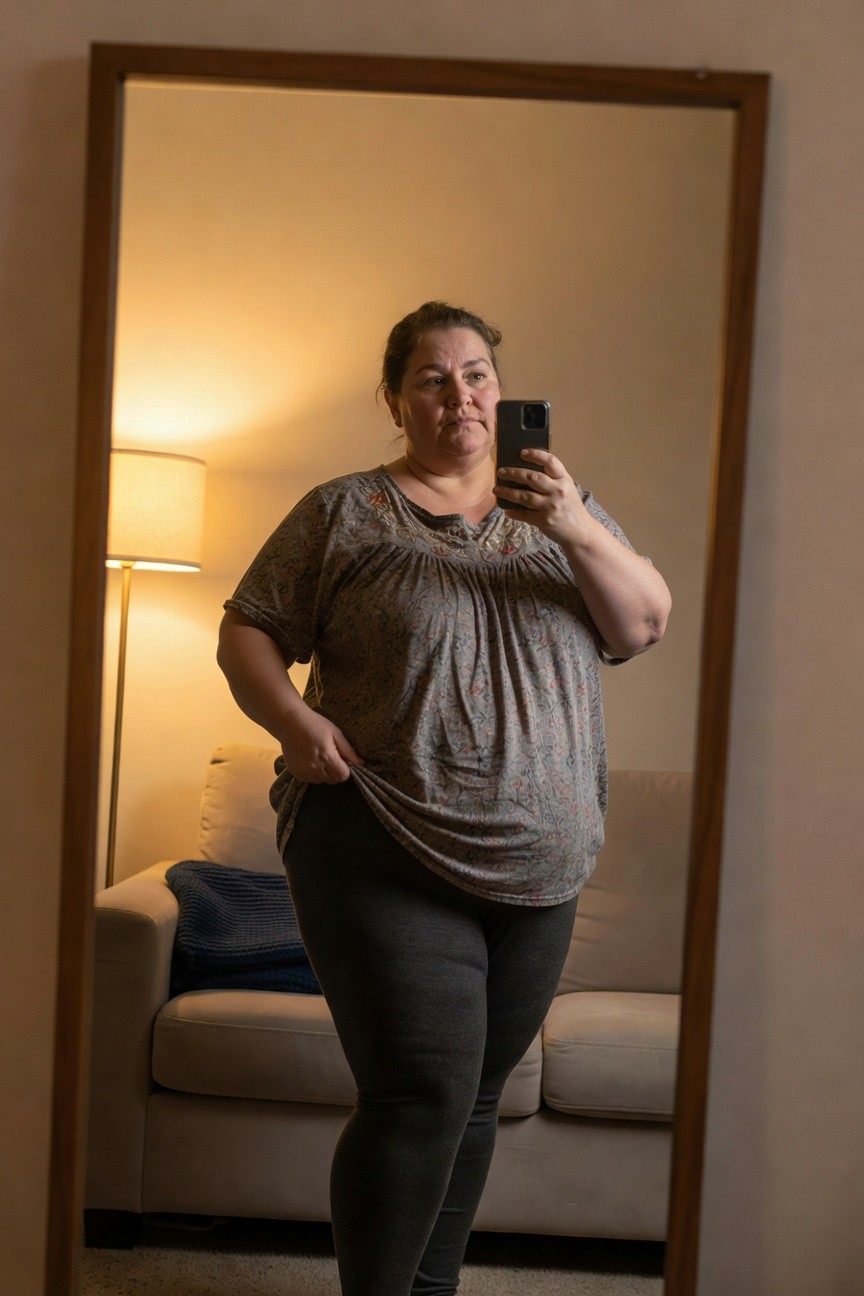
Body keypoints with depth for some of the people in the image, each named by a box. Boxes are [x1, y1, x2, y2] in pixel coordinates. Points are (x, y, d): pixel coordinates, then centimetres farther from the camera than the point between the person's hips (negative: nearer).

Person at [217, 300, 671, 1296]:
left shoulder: (557, 504, 12)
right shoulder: (345, 512, 3)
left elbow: (645, 626, 2)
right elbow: (245, 632, 4)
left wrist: (576, 528, -16)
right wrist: (293, 719, -15)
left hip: (538, 865, 4)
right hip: (388, 857, -4)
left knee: (477, 1095, 12)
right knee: (423, 1095, -11)